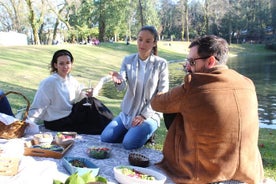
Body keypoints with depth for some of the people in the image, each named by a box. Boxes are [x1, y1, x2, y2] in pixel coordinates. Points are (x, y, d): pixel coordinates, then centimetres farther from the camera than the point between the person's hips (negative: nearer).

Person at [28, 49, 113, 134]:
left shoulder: (72, 80, 3)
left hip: (70, 114, 7)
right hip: (55, 122, -7)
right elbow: (38, 107, -17)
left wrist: (86, 94, -10)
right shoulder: (48, 82, -17)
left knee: (91, 101, -14)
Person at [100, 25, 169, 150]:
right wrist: (119, 81, -38)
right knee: (105, 138, -7)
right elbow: (122, 87, -13)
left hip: (149, 115, -4)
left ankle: (146, 135, 9)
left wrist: (144, 115, -15)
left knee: (129, 144, -23)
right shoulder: (128, 60, -1)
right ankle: (133, 132, 16)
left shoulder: (161, 64, -9)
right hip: (127, 113, 4)